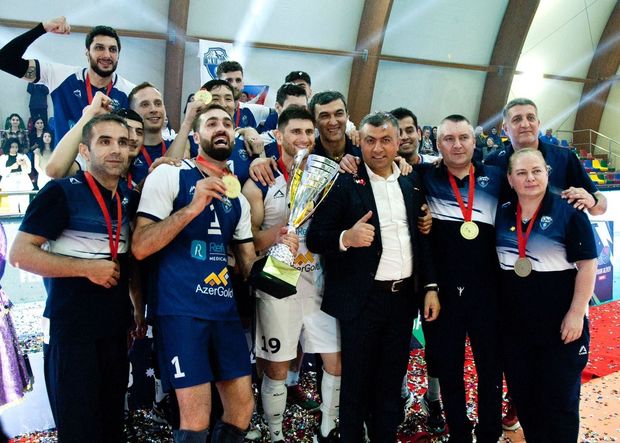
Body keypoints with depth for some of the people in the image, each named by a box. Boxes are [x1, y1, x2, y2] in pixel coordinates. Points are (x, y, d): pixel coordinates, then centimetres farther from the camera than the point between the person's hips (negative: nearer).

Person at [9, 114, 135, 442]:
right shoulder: (62, 192, -11)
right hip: (72, 330, -6)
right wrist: (88, 268, -18)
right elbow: (19, 254, -15)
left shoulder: (128, 197, 8)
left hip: (116, 329, 6)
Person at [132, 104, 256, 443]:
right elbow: (139, 247, -10)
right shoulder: (169, 174, -2)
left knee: (242, 408, 9)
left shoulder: (237, 196, 16)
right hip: (180, 309, -6)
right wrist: (193, 207, -19)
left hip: (225, 309, 6)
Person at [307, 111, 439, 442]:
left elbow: (422, 238, 12)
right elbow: (315, 239, -11)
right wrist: (346, 238, -30)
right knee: (357, 382, 9)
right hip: (362, 300, -4)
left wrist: (431, 287, 7)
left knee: (392, 380, 16)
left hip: (404, 296, 4)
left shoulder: (412, 182, 8)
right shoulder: (343, 183, -7)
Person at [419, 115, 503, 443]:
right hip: (441, 290, 0)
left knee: (491, 366, 13)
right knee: (448, 367, 13)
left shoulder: (495, 178, 4)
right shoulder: (426, 178, 1)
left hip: (488, 289, 1)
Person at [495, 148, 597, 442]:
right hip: (514, 324, 5)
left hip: (559, 323, -4)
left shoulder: (568, 212, -9)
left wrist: (576, 313, -15)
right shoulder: (501, 214, 4)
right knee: (521, 394, 15)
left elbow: (587, 264, -10)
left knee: (560, 398, 9)